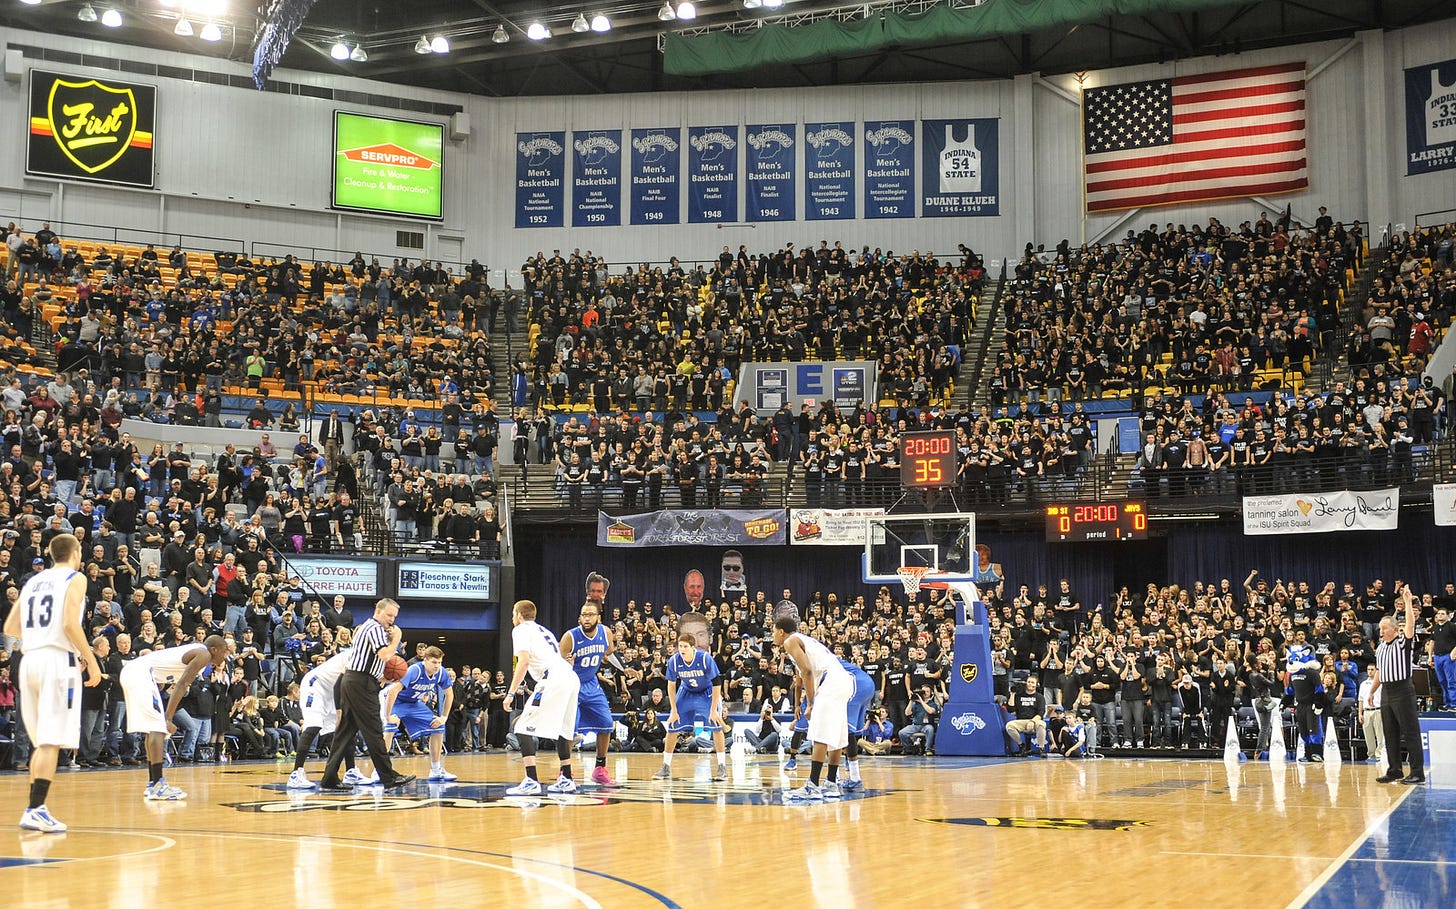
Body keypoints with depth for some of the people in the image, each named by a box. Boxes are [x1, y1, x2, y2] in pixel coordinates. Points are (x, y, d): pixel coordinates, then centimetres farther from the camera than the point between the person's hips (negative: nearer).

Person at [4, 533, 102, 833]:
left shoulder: (33, 581, 19)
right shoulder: (75, 578, -1)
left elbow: (10, 628, 15)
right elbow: (70, 623, -15)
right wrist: (91, 661, -11)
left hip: (29, 659, 7)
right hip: (58, 660, -7)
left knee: (42, 741, 16)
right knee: (52, 741, -7)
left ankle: (34, 809, 16)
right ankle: (36, 810, -13)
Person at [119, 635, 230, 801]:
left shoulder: (195, 652, 22)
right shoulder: (203, 654, -7)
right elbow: (181, 685, -16)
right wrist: (168, 718, -19)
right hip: (141, 674, -11)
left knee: (153, 729, 16)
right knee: (158, 728, -12)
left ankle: (152, 784, 21)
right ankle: (157, 787, -15)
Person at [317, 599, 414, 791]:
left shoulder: (366, 627, 24)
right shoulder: (376, 628, -9)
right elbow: (384, 654, -23)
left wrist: (382, 676, 19)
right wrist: (396, 639, -9)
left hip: (350, 680, 10)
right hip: (362, 683, -10)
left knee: (345, 731, 8)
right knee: (374, 731, -6)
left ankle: (330, 779, 6)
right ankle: (389, 777, -3)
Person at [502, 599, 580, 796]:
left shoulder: (521, 629, 7)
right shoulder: (544, 630, 31)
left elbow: (524, 661, -8)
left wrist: (511, 693, -9)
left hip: (553, 680, -8)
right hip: (571, 677, 8)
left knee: (524, 728, -5)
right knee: (561, 729, 23)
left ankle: (531, 781, -15)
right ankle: (566, 780, 24)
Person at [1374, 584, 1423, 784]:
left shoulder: (1404, 642, -4)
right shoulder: (1381, 647, 15)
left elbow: (1411, 623, -21)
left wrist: (1408, 602, -24)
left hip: (1403, 691, -7)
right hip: (1386, 692, 7)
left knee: (1411, 732, -5)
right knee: (1390, 734, 10)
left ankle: (1417, 772, -4)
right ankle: (1394, 771, 16)